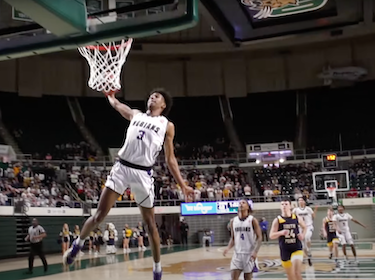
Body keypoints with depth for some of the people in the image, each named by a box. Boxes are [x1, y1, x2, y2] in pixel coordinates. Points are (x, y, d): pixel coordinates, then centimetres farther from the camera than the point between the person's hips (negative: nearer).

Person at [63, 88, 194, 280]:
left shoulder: (167, 126, 11)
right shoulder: (135, 114, 19)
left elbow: (170, 159, 11)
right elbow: (115, 104, 29)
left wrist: (182, 185, 7)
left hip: (143, 173, -1)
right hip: (122, 167, 2)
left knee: (150, 223, 5)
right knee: (100, 214, 0)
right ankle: (78, 244, 24)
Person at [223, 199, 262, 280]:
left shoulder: (252, 220, -6)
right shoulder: (233, 221, 6)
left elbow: (259, 238, -7)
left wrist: (255, 251, -21)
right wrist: (228, 248, -6)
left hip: (249, 254, -3)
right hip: (237, 253, 3)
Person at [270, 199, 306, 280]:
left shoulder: (297, 218, 0)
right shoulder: (277, 220, -4)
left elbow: (304, 227, 20)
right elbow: (271, 236, -9)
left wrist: (303, 235, 0)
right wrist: (281, 232, -26)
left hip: (297, 248, -1)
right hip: (285, 250, 1)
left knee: (297, 273, -17)